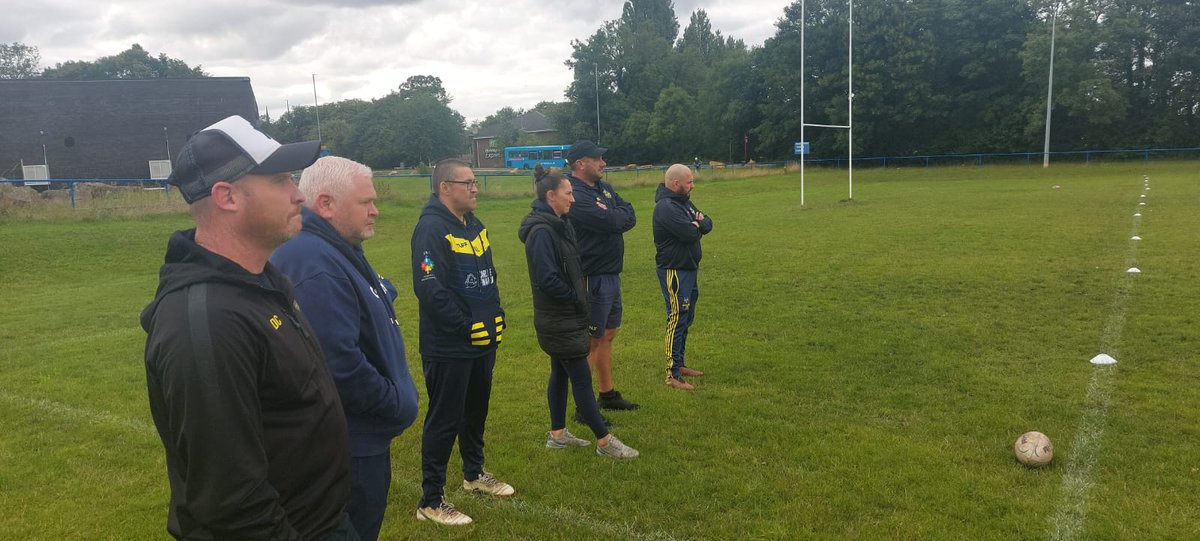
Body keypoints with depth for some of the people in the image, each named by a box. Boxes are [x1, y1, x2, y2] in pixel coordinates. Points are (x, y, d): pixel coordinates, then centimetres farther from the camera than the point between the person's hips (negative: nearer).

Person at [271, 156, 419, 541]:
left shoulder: (339, 251, 9)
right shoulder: (315, 265, -26)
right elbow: (341, 366, -32)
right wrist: (397, 404, -18)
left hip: (361, 437, 10)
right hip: (348, 449, -10)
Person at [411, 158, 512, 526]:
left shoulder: (474, 225, 11)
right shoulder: (431, 229, -18)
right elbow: (429, 289, -26)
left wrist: (496, 316, 9)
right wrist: (467, 327, -22)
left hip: (483, 342, 9)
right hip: (448, 347, -9)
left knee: (477, 410, 22)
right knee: (444, 421, 0)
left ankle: (474, 473, 42)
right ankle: (431, 501, 13)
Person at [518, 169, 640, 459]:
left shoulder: (557, 226, 10)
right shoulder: (542, 232, -21)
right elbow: (548, 279, -26)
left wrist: (578, 298, 8)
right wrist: (578, 299, -14)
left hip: (561, 318, 10)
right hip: (560, 322, -10)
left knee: (560, 374, 17)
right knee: (582, 379, -2)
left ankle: (557, 434, 29)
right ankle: (604, 441, 7)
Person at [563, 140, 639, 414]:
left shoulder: (604, 188, 12)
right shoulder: (575, 196, -20)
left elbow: (630, 217, 5)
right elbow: (612, 222, -26)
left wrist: (613, 218, -13)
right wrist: (620, 216, -5)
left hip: (611, 275, 9)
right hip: (593, 278, -9)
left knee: (608, 335, 18)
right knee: (591, 341, -2)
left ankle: (608, 394, 32)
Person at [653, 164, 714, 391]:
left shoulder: (684, 201, 13)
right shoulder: (666, 207, -19)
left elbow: (708, 224, 9)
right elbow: (690, 233, -26)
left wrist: (697, 223, -13)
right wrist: (697, 225, -4)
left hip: (689, 269, 10)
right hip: (674, 272, -10)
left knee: (686, 319, 17)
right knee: (677, 320, -7)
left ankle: (679, 364, 29)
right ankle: (673, 375, -2)